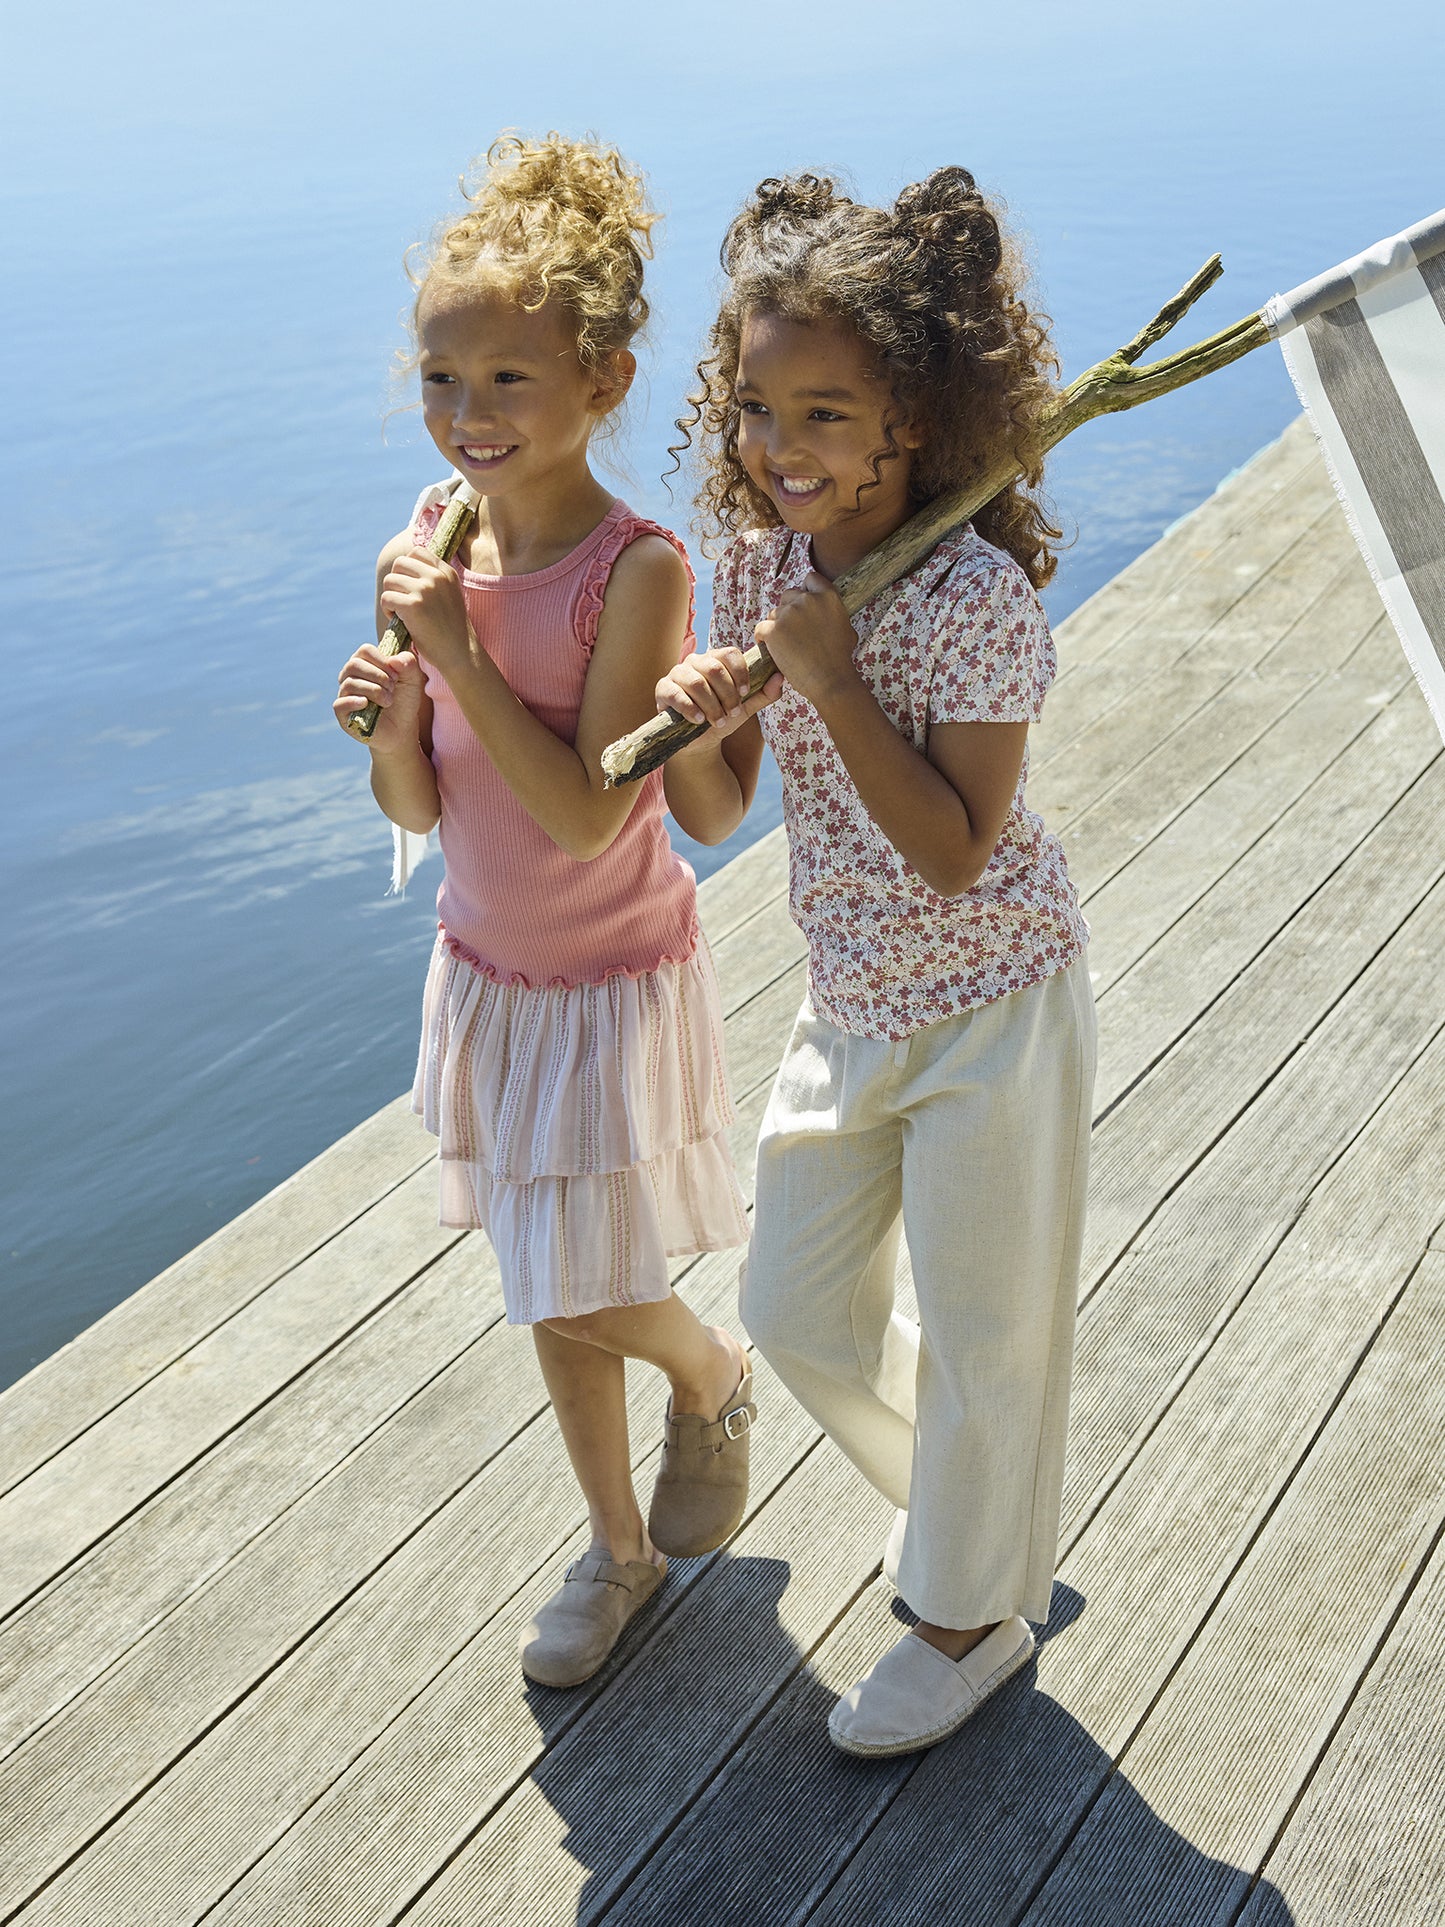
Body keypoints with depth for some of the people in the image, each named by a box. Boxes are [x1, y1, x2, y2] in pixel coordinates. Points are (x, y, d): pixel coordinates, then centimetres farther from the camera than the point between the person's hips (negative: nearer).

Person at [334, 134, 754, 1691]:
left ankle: (712, 1377, 38)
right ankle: (620, 1545, 38)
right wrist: (392, 724, -23)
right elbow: (421, 813, -2)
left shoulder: (637, 569, -21)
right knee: (547, 1294, 17)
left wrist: (461, 653, -28)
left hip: (614, 983, -5)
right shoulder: (427, 546, -5)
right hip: (487, 971, 6)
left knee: (594, 1300, 3)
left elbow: (586, 815, -27)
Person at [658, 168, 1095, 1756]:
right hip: (849, 1006, 7)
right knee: (796, 1313, 17)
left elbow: (957, 855, -25)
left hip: (989, 1005, -7)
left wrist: (831, 678, -27)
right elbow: (711, 816, 2)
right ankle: (963, 1500, 46)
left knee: (982, 1333, 9)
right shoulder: (758, 562, -3)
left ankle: (973, 1612, 35)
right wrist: (692, 726, -20)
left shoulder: (978, 597, -23)